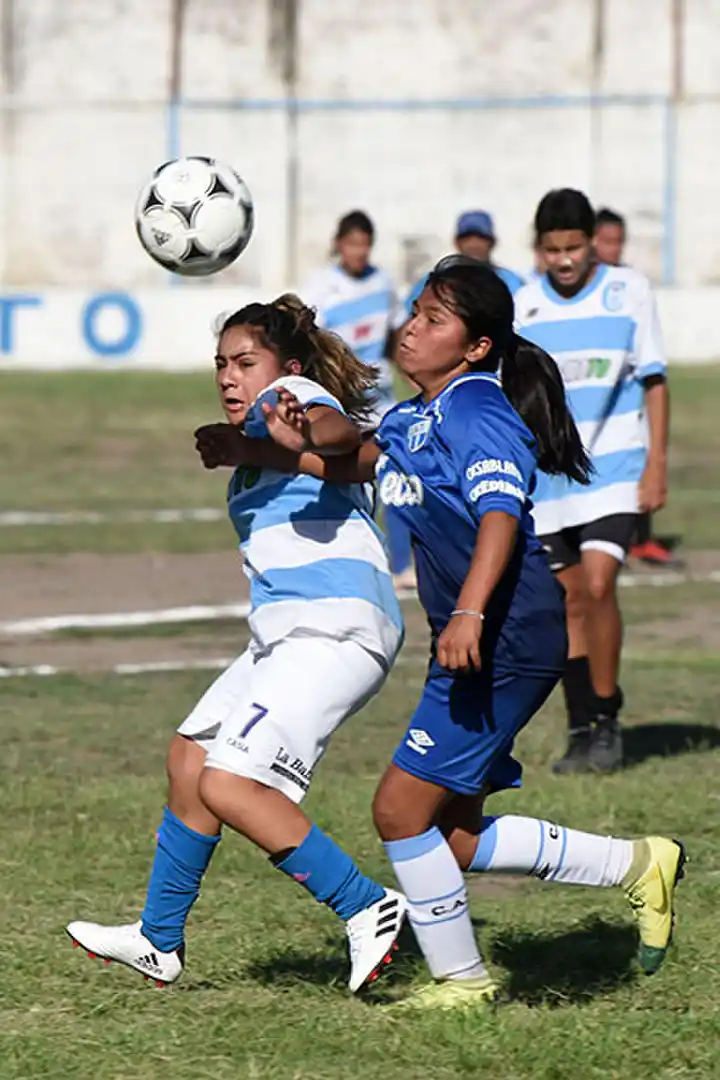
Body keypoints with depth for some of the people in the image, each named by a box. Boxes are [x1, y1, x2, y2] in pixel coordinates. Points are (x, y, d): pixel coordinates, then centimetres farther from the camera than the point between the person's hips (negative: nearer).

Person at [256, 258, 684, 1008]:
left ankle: (462, 980, 7)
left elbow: (500, 516, -28)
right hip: (471, 643, 10)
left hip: (508, 638, -10)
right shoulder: (417, 418, 14)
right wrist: (294, 443, 0)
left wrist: (469, 614, -41)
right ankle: (639, 865, 21)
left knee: (402, 808, -7)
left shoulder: (478, 416, -15)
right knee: (454, 837, 11)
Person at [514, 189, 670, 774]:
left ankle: (607, 720, -4)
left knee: (598, 586, -17)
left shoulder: (629, 291, -3)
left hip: (615, 469, -3)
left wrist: (657, 463, -5)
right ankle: (583, 730, 13)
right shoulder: (524, 307, 4)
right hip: (548, 479, 3)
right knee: (569, 603, 5)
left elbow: (654, 381, 1)